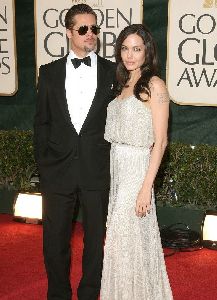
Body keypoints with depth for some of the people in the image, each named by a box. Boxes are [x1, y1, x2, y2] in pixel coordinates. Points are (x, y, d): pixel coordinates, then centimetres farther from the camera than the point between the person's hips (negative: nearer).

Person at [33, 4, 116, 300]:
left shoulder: (113, 72, 1)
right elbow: (42, 122, 6)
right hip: (58, 171, 1)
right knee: (55, 239, 11)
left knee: (96, 237, 11)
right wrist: (43, 163, 0)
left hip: (98, 172, -1)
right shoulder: (50, 72, 4)